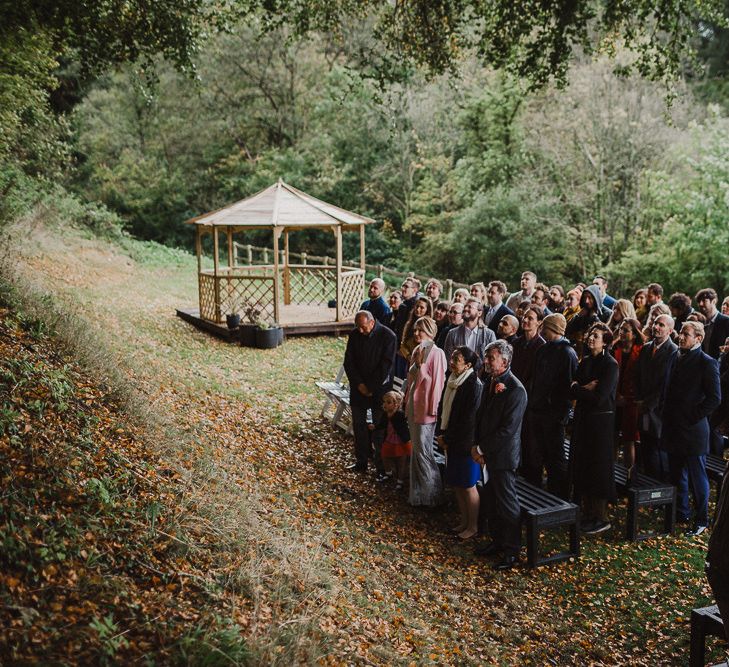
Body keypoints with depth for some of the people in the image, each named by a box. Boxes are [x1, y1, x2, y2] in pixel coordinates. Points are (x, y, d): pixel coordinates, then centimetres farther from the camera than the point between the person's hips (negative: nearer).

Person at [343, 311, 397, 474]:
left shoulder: (387, 336, -12)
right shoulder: (354, 334, 1)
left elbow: (385, 366, -13)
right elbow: (348, 362, 2)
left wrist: (371, 387, -12)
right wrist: (359, 384, -8)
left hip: (379, 389, -4)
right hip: (358, 387, 4)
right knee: (358, 426, 9)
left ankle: (382, 466, 6)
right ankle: (361, 462, 20)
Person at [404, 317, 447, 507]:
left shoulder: (436, 353, -15)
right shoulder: (417, 351, 9)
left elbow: (437, 381, -17)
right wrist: (408, 400, 14)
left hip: (425, 406, -8)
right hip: (413, 405, 8)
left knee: (423, 450, -1)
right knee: (417, 449, 14)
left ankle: (432, 494, 13)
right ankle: (418, 491, 25)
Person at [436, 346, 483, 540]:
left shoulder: (473, 386, -20)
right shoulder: (452, 380, 4)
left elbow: (468, 419, -19)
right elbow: (442, 407, 12)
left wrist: (448, 439, -12)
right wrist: (440, 433, 2)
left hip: (465, 443, -8)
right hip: (450, 441, 8)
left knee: (467, 486, 4)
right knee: (456, 484, 16)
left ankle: (473, 526, 19)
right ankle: (464, 521, 31)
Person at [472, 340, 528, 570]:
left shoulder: (516, 390, -20)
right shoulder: (490, 382, 7)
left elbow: (508, 429, -22)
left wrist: (482, 448, -16)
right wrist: (477, 446, 3)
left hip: (503, 455, -8)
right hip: (488, 453, 8)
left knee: (507, 504, 3)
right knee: (492, 500, 19)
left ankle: (512, 551, 16)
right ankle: (497, 541, 34)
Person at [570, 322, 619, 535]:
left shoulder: (610, 365, -13)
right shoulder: (585, 361, 9)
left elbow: (599, 397, -20)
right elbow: (573, 388, 5)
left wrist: (579, 389, -8)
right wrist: (586, 388, -14)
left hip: (601, 420, -7)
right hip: (582, 419, 7)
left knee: (598, 467, 1)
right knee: (582, 467, 10)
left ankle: (602, 518, 12)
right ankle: (587, 514, 22)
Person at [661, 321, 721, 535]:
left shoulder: (707, 363, -11)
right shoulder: (678, 359, 11)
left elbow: (714, 398, -15)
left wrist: (692, 418, -14)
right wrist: (668, 417, 10)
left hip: (692, 429, -7)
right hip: (673, 429, 7)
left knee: (697, 477, 3)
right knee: (677, 475, 16)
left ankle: (702, 520, 15)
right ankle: (681, 513, 30)